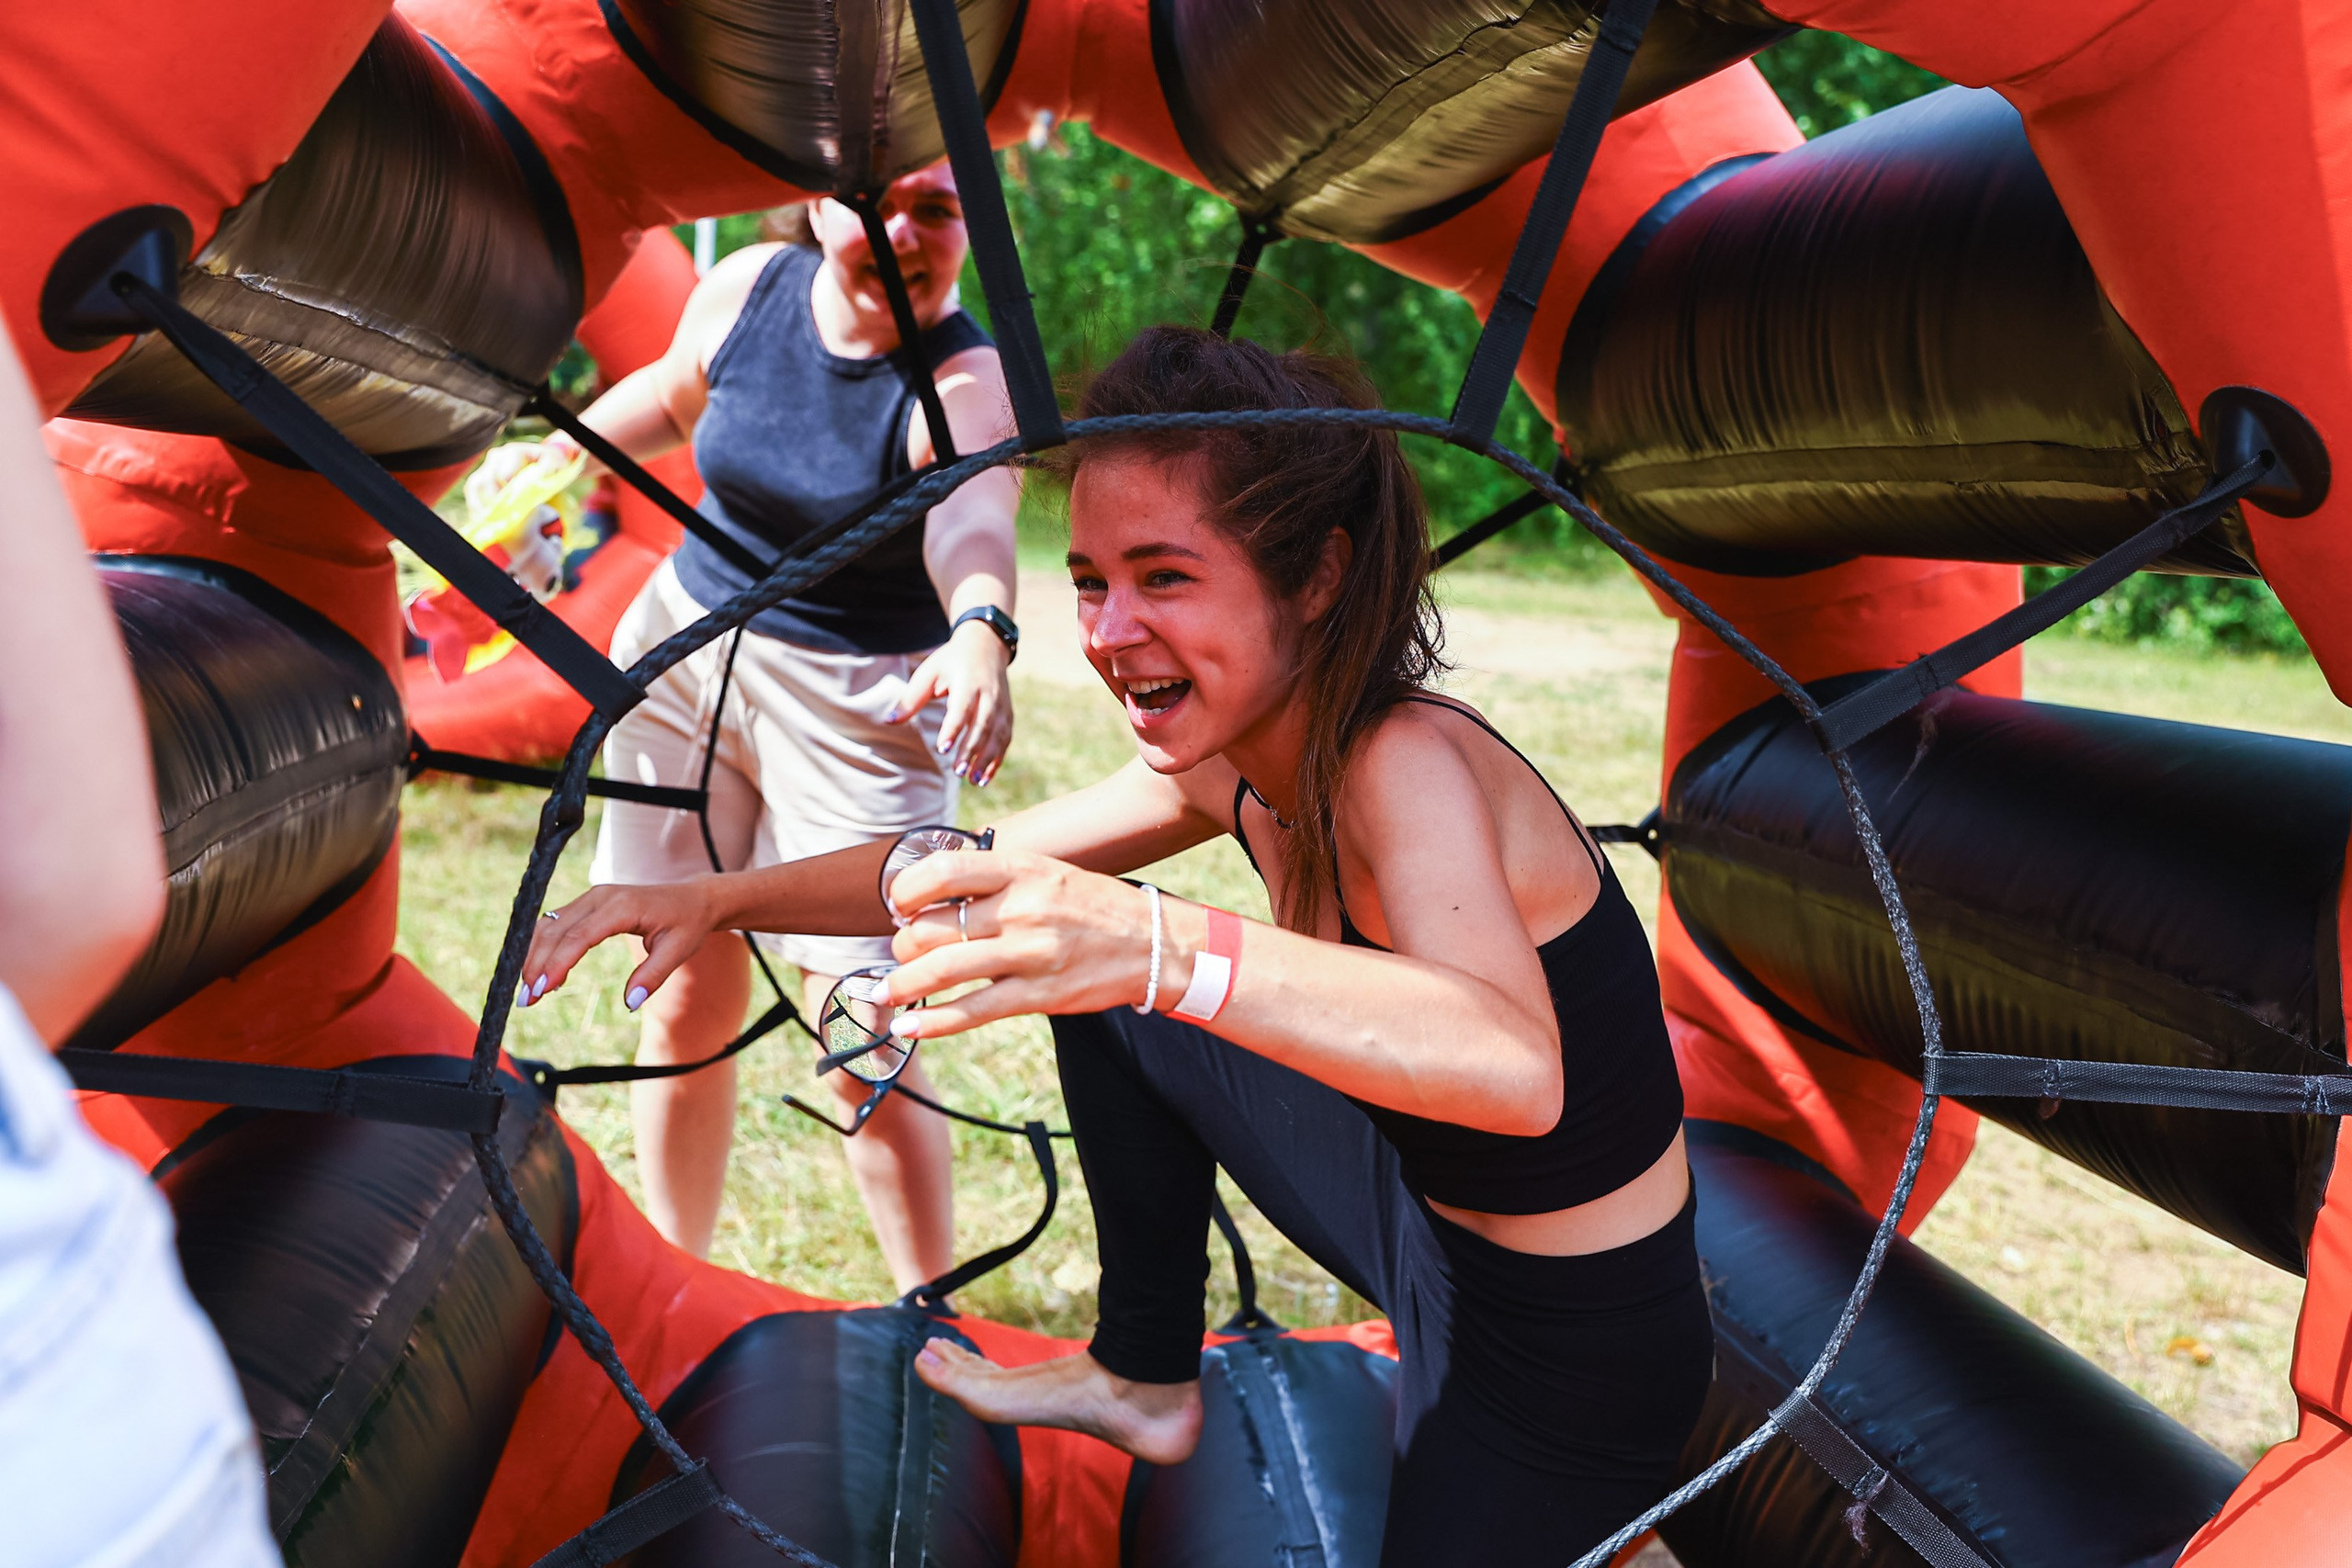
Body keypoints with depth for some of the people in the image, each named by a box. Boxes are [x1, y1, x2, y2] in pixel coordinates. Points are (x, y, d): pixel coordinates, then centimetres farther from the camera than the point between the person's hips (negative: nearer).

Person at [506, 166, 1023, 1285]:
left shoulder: (969, 382, -19)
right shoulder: (746, 289, -4)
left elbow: (970, 518, -41)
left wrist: (982, 633, -60)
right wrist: (555, 452, 14)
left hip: (858, 701, -4)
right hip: (686, 648, 5)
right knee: (686, 1003, 9)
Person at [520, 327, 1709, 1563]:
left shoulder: (1411, 765, -30)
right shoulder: (1232, 765, -6)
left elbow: (1515, 1068, -49)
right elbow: (990, 868, 6)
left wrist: (1156, 947, -60)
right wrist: (721, 898, -4)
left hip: (1573, 1361, -7)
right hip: (1428, 1218, 7)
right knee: (1091, 983, 10)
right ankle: (1147, 1382, 26)